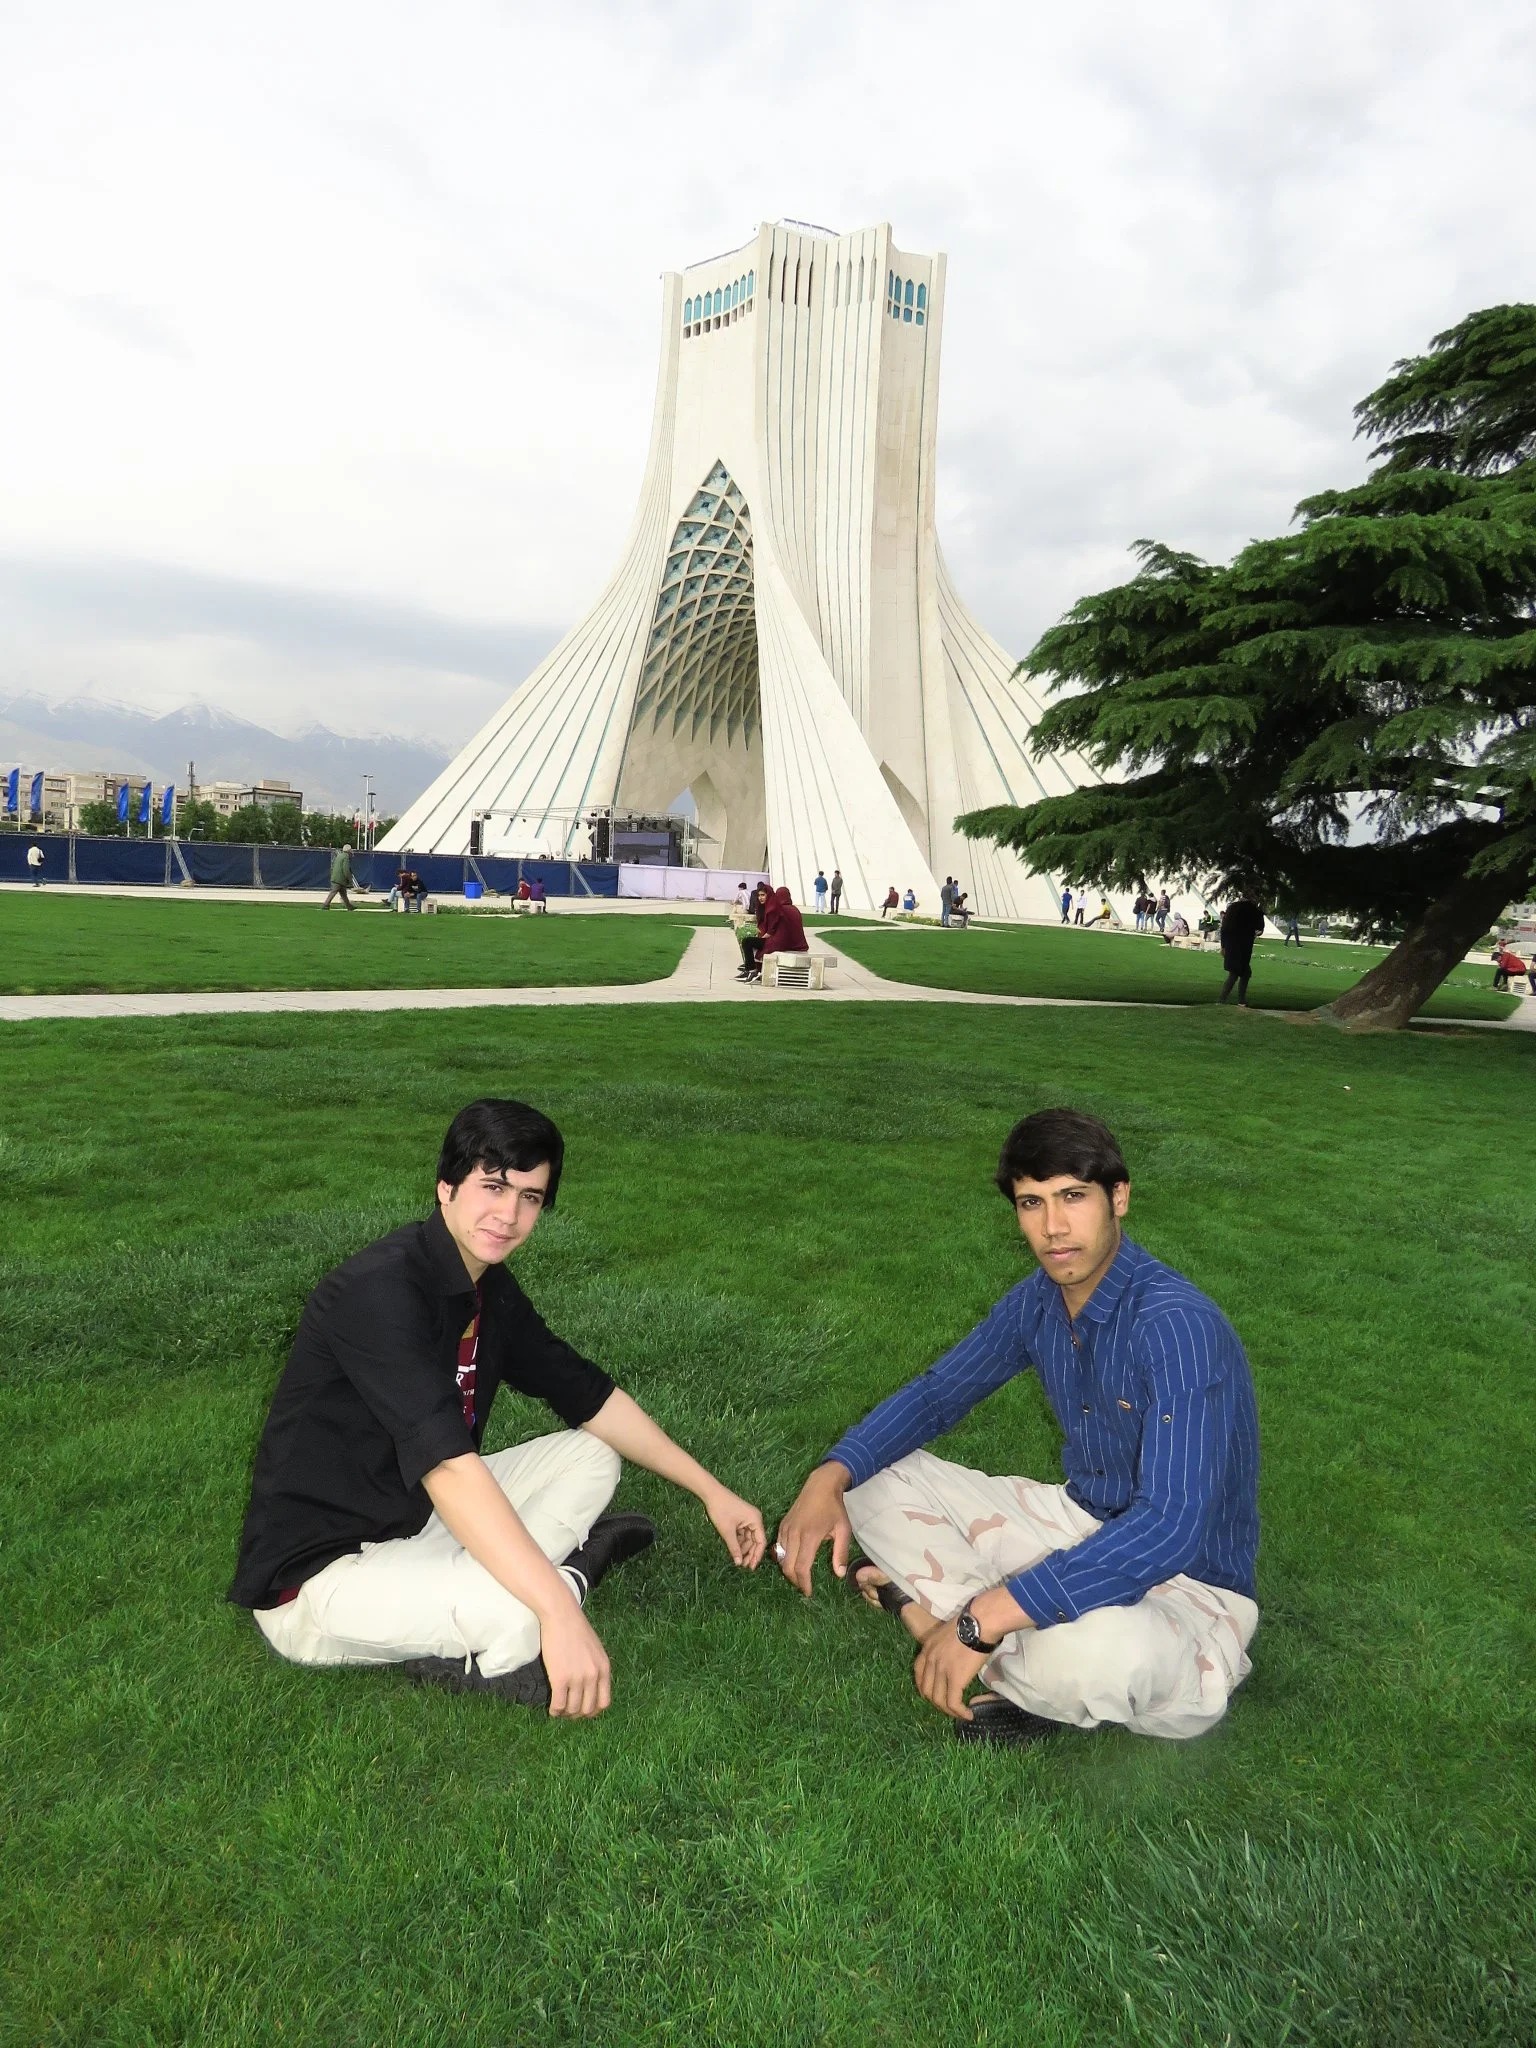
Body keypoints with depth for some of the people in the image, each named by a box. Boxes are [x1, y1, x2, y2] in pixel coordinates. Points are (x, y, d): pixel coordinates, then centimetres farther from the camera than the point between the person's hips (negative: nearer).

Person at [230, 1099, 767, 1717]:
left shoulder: (492, 1290, 2)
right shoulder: (380, 1290, -25)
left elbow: (591, 1398, 10)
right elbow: (447, 1465, -34)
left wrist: (711, 1491, 9)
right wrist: (559, 1613, -38)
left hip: (416, 1522, 10)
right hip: (316, 1573, -9)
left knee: (591, 1456, 7)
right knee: (519, 1617, -33)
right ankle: (571, 1574, -1)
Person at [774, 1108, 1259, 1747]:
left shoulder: (1176, 1324, -28)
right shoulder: (1039, 1299, -3)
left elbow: (1170, 1528, -36)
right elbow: (936, 1391, 7)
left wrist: (981, 1620, -37)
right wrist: (829, 1479, -12)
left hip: (1185, 1582, -7)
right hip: (1081, 1527, 8)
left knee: (1092, 1652, -42)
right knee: (872, 1479, 1)